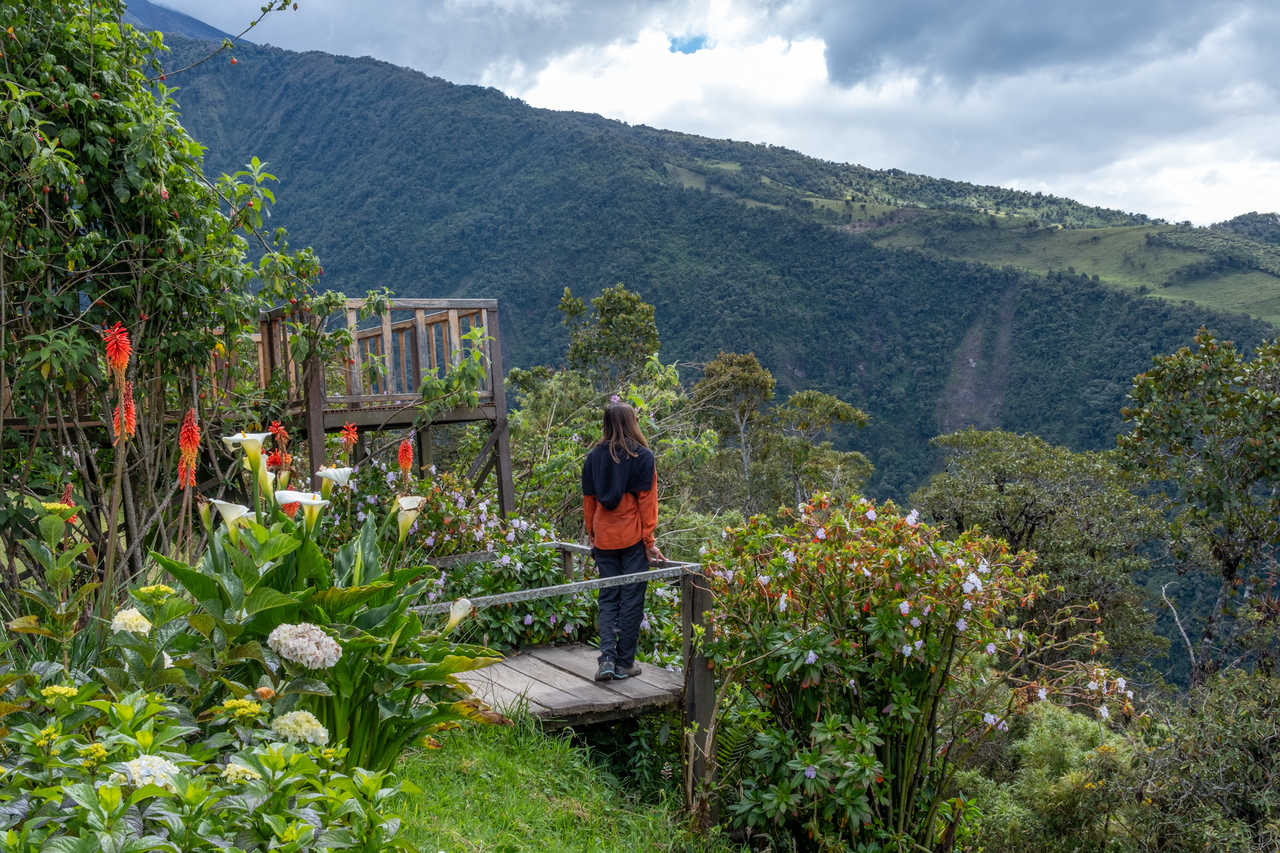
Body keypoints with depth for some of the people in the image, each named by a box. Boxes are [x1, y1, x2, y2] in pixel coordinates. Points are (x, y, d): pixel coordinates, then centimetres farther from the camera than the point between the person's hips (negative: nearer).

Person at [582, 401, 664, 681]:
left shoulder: (594, 457, 5)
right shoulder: (642, 456, -5)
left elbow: (588, 500, 9)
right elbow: (647, 500, -7)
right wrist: (649, 540, -3)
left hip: (604, 540, 3)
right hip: (633, 538, -3)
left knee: (608, 598, 11)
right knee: (632, 599, 5)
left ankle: (607, 657, -4)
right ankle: (624, 663, 9)